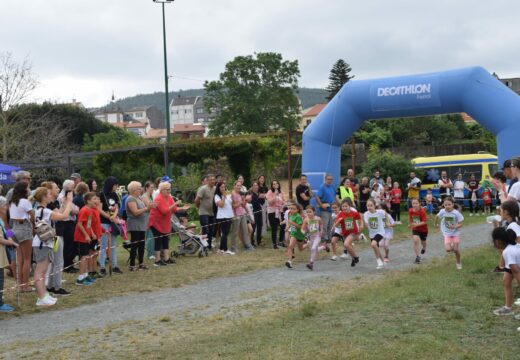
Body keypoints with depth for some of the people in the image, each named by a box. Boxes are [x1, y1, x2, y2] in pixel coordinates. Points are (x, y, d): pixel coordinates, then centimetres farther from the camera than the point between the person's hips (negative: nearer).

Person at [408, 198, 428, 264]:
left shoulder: (422, 211, -26)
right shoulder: (410, 211, -13)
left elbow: (425, 222, -27)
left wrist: (417, 224, -38)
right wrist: (410, 224, 23)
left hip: (423, 229, -2)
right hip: (415, 229, 2)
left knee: (423, 242, 17)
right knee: (415, 240, -18)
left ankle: (424, 248, 55)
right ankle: (417, 257, -10)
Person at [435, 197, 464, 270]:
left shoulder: (456, 213, -19)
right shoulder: (442, 212, -14)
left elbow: (460, 224, -15)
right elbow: (437, 217, 8)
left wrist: (455, 227, -34)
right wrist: (435, 224, 22)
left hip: (455, 233, -1)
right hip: (447, 234, 1)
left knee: (456, 250, -1)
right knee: (448, 250, -15)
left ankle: (458, 263, 26)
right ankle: (451, 247, 24)